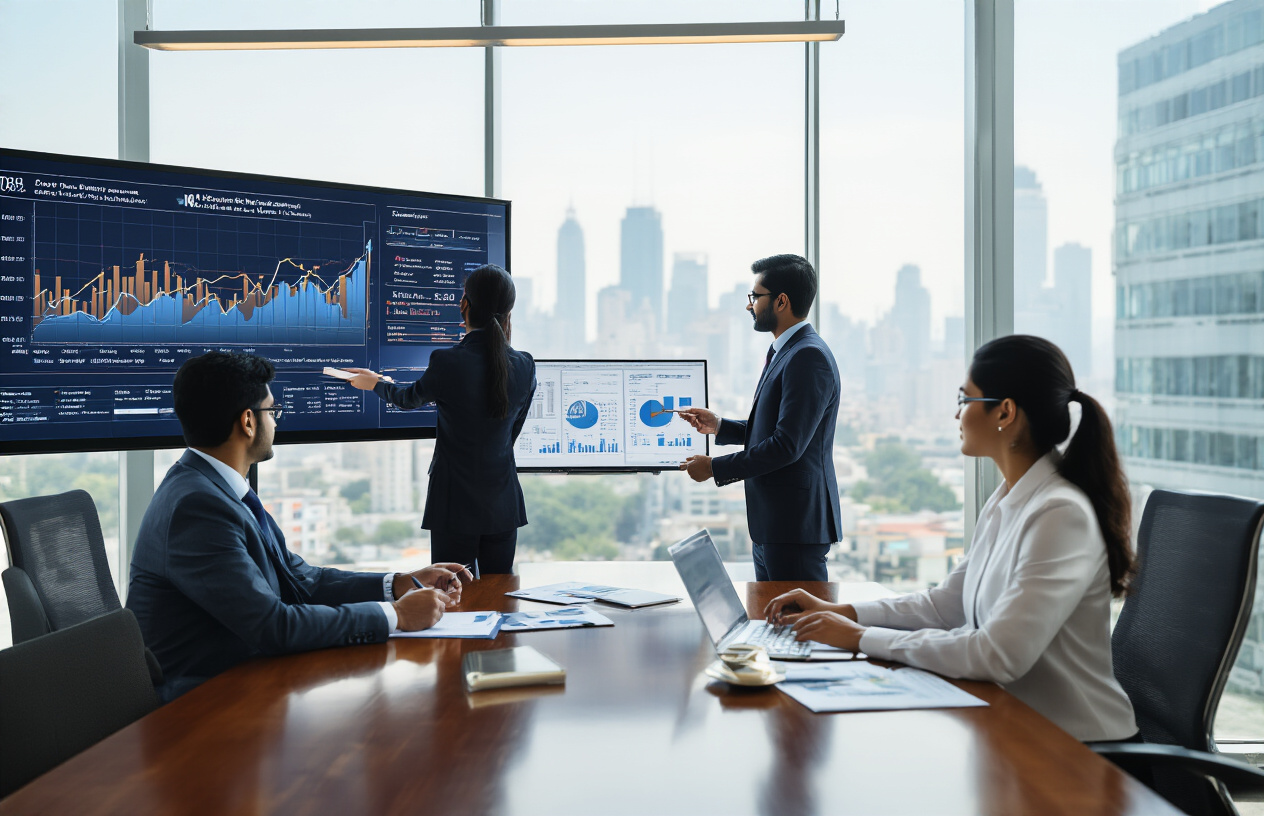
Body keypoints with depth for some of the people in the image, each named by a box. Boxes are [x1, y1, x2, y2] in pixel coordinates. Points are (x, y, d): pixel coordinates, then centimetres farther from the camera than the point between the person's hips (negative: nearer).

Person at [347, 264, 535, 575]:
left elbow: (410, 398, 6)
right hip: (503, 503, 4)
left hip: (456, 504, -4)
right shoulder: (524, 366, -5)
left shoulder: (446, 362, -16)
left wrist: (374, 383, 25)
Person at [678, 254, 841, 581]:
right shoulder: (783, 351, 17)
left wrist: (715, 468, -16)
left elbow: (788, 444, -23)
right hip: (770, 525, 11)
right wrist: (720, 426, 14)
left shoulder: (809, 357, -17)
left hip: (796, 527, -10)